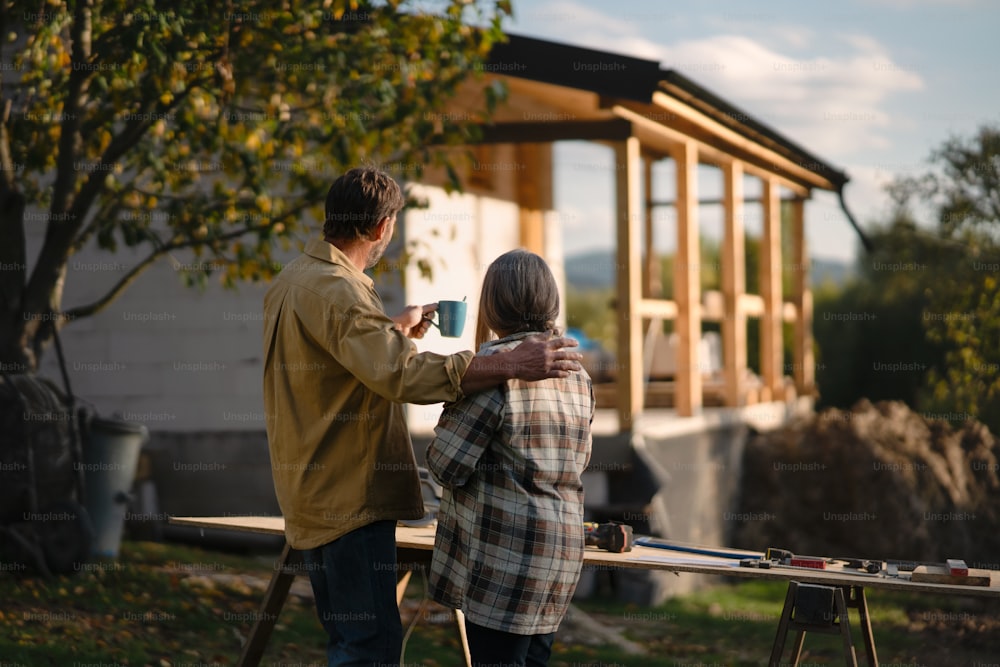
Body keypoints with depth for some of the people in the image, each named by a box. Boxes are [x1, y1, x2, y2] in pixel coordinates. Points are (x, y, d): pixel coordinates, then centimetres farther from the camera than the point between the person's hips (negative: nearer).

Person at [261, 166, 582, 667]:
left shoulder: (293, 279, 13)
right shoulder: (334, 290, -20)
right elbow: (401, 372, -33)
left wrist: (398, 328, 36)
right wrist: (510, 366, -36)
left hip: (315, 491, 11)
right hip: (348, 497, -11)